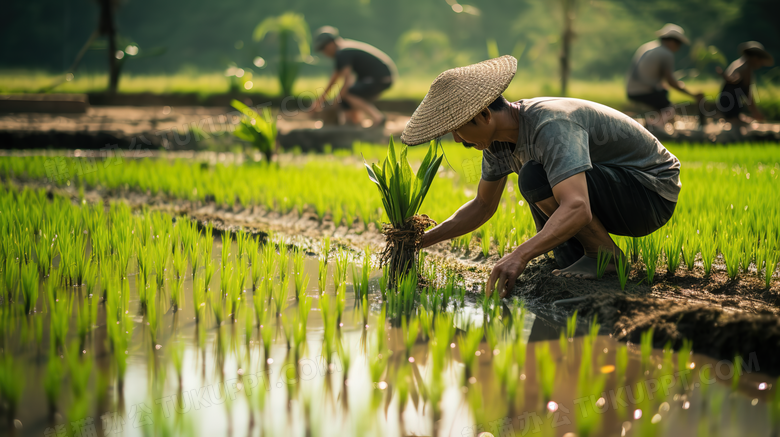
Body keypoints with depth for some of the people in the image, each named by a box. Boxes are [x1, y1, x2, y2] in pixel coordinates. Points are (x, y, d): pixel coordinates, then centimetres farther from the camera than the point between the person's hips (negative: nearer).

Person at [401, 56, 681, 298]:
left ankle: (605, 255, -15)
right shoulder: (497, 141, -3)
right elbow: (483, 206, 12)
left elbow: (577, 209, -45)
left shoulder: (551, 125, -32)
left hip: (653, 192, -9)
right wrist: (421, 241, 2)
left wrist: (520, 256, -57)